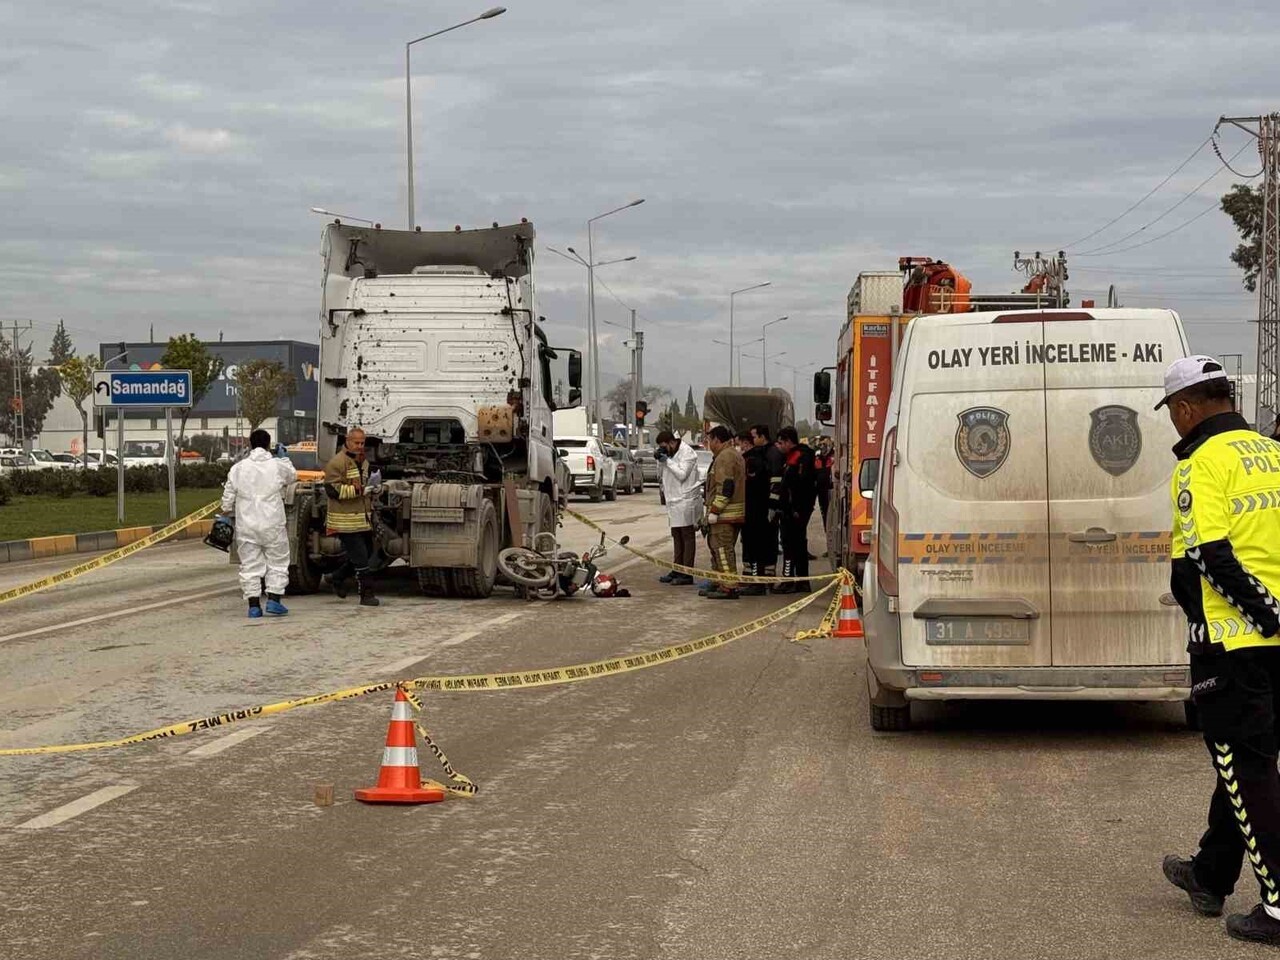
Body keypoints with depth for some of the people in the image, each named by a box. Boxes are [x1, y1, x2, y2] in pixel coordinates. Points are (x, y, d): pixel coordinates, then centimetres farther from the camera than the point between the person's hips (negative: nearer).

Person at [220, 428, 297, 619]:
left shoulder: (238, 469, 2)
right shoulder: (278, 466, -3)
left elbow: (228, 497, 5)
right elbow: (293, 476, 18)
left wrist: (226, 514, 21)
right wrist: (283, 457, 32)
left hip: (246, 525, 2)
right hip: (272, 524, -2)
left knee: (249, 564, 6)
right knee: (277, 562, 9)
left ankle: (254, 604, 3)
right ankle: (274, 599, 0)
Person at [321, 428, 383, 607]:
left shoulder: (363, 463, 17)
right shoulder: (337, 463, -12)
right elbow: (332, 489, -20)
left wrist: (373, 487, 8)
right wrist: (358, 490, -25)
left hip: (362, 520, 9)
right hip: (345, 520, -9)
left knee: (367, 553, 17)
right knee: (360, 558, -8)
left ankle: (336, 578, 32)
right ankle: (366, 595, -2)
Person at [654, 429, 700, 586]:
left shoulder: (687, 453, -11)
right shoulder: (669, 455, 15)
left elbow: (682, 474, -20)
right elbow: (660, 477, 17)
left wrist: (667, 461, -14)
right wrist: (660, 461, 2)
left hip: (686, 501, -9)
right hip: (674, 502, 9)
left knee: (688, 536, -6)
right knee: (677, 537, 14)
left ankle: (687, 573, -8)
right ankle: (677, 570, 21)